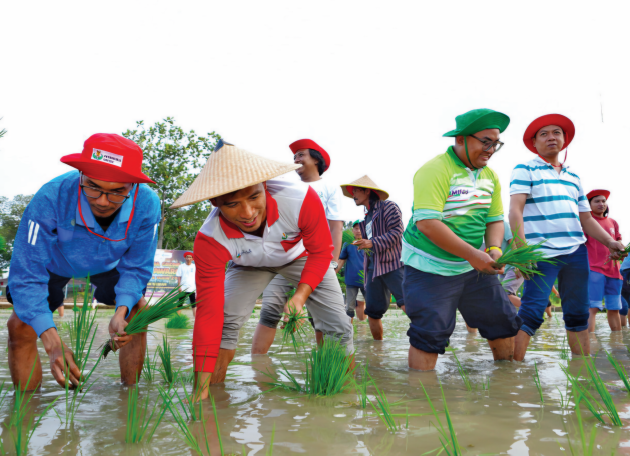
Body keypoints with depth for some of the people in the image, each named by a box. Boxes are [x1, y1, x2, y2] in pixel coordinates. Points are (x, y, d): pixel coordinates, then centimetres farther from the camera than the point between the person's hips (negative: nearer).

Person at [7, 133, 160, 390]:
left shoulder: (146, 205, -36)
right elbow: (26, 276, -38)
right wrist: (52, 343, -50)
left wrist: (121, 311, -40)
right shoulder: (51, 199, -43)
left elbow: (136, 268, -21)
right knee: (20, 325, -14)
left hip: (109, 263, 2)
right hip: (56, 262, -1)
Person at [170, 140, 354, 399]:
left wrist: (301, 295, -34)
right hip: (250, 265, 0)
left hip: (300, 256, 0)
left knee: (338, 327, -9)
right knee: (225, 319, -19)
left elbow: (321, 251, -20)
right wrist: (201, 389, -35)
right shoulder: (210, 240, -35)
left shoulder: (301, 199, -41)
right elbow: (208, 311, -33)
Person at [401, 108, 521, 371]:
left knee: (503, 322, 11)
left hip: (475, 268, 7)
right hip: (430, 268, -7)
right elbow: (427, 223, -25)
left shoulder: (490, 176, 7)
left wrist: (494, 248, -11)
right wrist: (472, 254, -26)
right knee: (430, 332, -8)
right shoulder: (435, 170, -18)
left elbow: (495, 219, 12)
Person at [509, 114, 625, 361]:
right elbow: (515, 210, -9)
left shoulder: (573, 177, 20)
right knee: (531, 312, -12)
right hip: (541, 253, -6)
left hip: (576, 251, 6)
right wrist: (521, 248, -21)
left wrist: (610, 241, 6)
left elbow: (586, 218, 22)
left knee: (578, 314, 10)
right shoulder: (525, 170, 2)